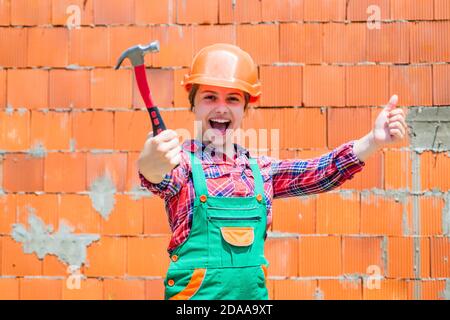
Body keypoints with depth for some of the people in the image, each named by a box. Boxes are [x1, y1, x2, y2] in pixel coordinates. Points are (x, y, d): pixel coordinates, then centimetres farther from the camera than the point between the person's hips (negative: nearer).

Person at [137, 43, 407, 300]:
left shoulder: (259, 169, 10)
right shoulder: (182, 161, -4)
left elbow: (322, 172, 4)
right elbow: (161, 179, -26)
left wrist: (374, 140, -12)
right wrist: (152, 164, -51)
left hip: (254, 292, 5)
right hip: (197, 292, -4)